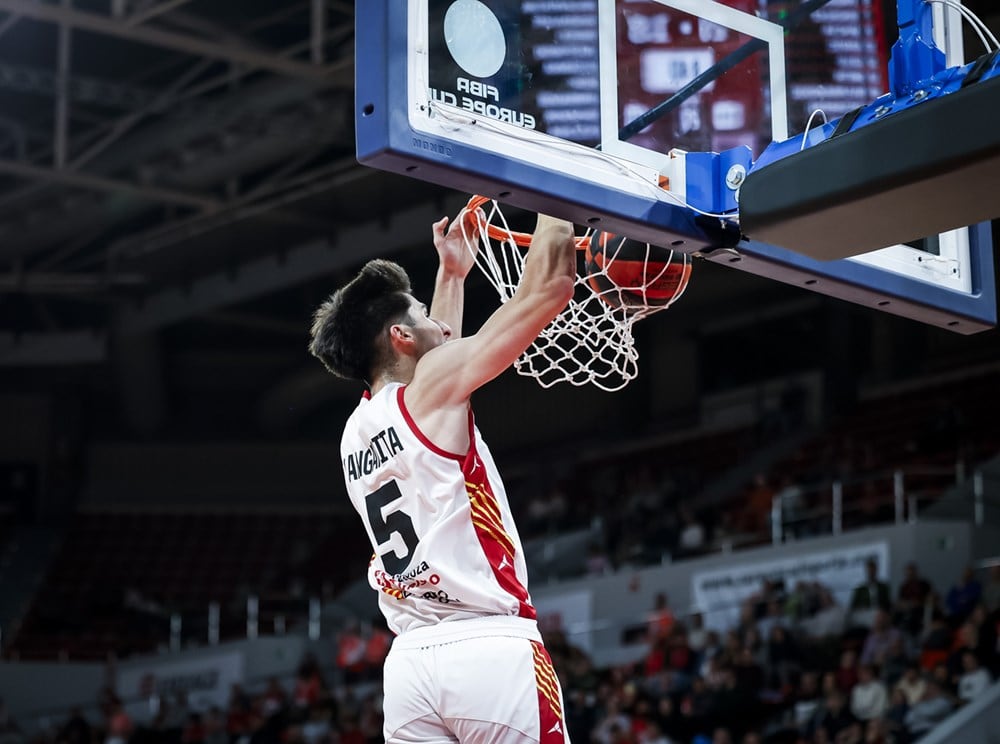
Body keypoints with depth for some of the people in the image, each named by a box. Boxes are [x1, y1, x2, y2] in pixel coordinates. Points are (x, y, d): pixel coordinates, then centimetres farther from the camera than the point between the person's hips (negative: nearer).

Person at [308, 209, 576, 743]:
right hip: (490, 649, -7)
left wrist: (452, 274, 48)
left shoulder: (355, 434, 19)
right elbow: (549, 288, -1)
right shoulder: (432, 387, -1)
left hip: (410, 660, 7)